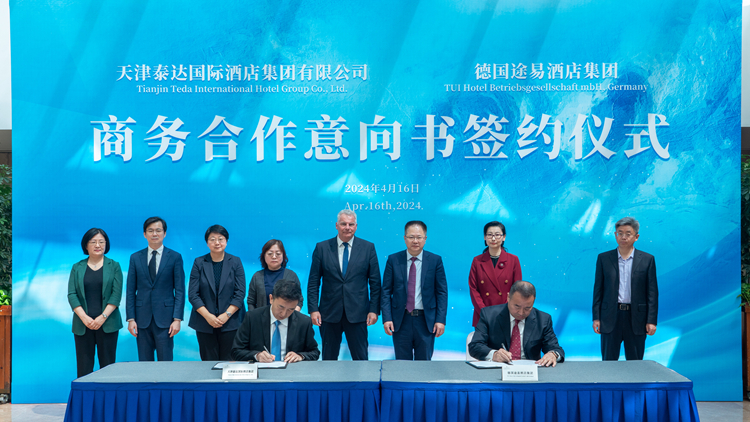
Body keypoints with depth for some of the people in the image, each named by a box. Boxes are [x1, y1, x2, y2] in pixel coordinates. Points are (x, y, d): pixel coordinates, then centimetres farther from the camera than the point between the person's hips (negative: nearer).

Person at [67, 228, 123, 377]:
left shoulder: (114, 267, 7)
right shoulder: (77, 268, 11)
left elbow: (116, 294, -1)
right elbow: (72, 295, 2)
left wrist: (103, 317, -12)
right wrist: (84, 318, -11)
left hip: (107, 324, -1)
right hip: (83, 325, 1)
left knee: (107, 365, -1)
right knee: (84, 366, 0)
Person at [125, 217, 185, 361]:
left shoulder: (175, 257, 3)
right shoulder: (135, 258, 9)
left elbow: (180, 291, 0)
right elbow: (130, 291, 8)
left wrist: (177, 319, -8)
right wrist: (130, 318, 0)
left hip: (165, 319, -2)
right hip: (142, 319, 2)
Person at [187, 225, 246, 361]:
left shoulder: (235, 262, 5)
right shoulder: (199, 263, 5)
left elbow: (240, 293, 0)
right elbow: (192, 294, 0)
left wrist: (226, 315, -12)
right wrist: (208, 316, -12)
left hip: (231, 323, 0)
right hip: (204, 324, 1)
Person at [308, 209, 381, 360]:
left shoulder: (368, 248, 3)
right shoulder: (322, 248, 4)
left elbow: (375, 282, 4)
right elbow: (313, 282, 4)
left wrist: (374, 310, -2)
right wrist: (313, 309, -3)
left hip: (357, 314, -1)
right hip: (329, 314, 1)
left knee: (361, 359, 2)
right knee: (328, 359, 8)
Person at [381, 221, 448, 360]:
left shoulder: (435, 260, 1)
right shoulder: (393, 260, 2)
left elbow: (442, 292, 1)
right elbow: (386, 291, 3)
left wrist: (441, 320, -6)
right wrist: (386, 318, -7)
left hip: (426, 321, 0)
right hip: (401, 320, 0)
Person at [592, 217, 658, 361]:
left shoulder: (647, 260, 3)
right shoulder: (603, 258, 5)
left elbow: (652, 292, 2)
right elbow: (598, 290, 6)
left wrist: (651, 321, -4)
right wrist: (596, 317, 1)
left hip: (636, 319, 0)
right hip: (610, 317, 0)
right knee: (608, 362, 5)